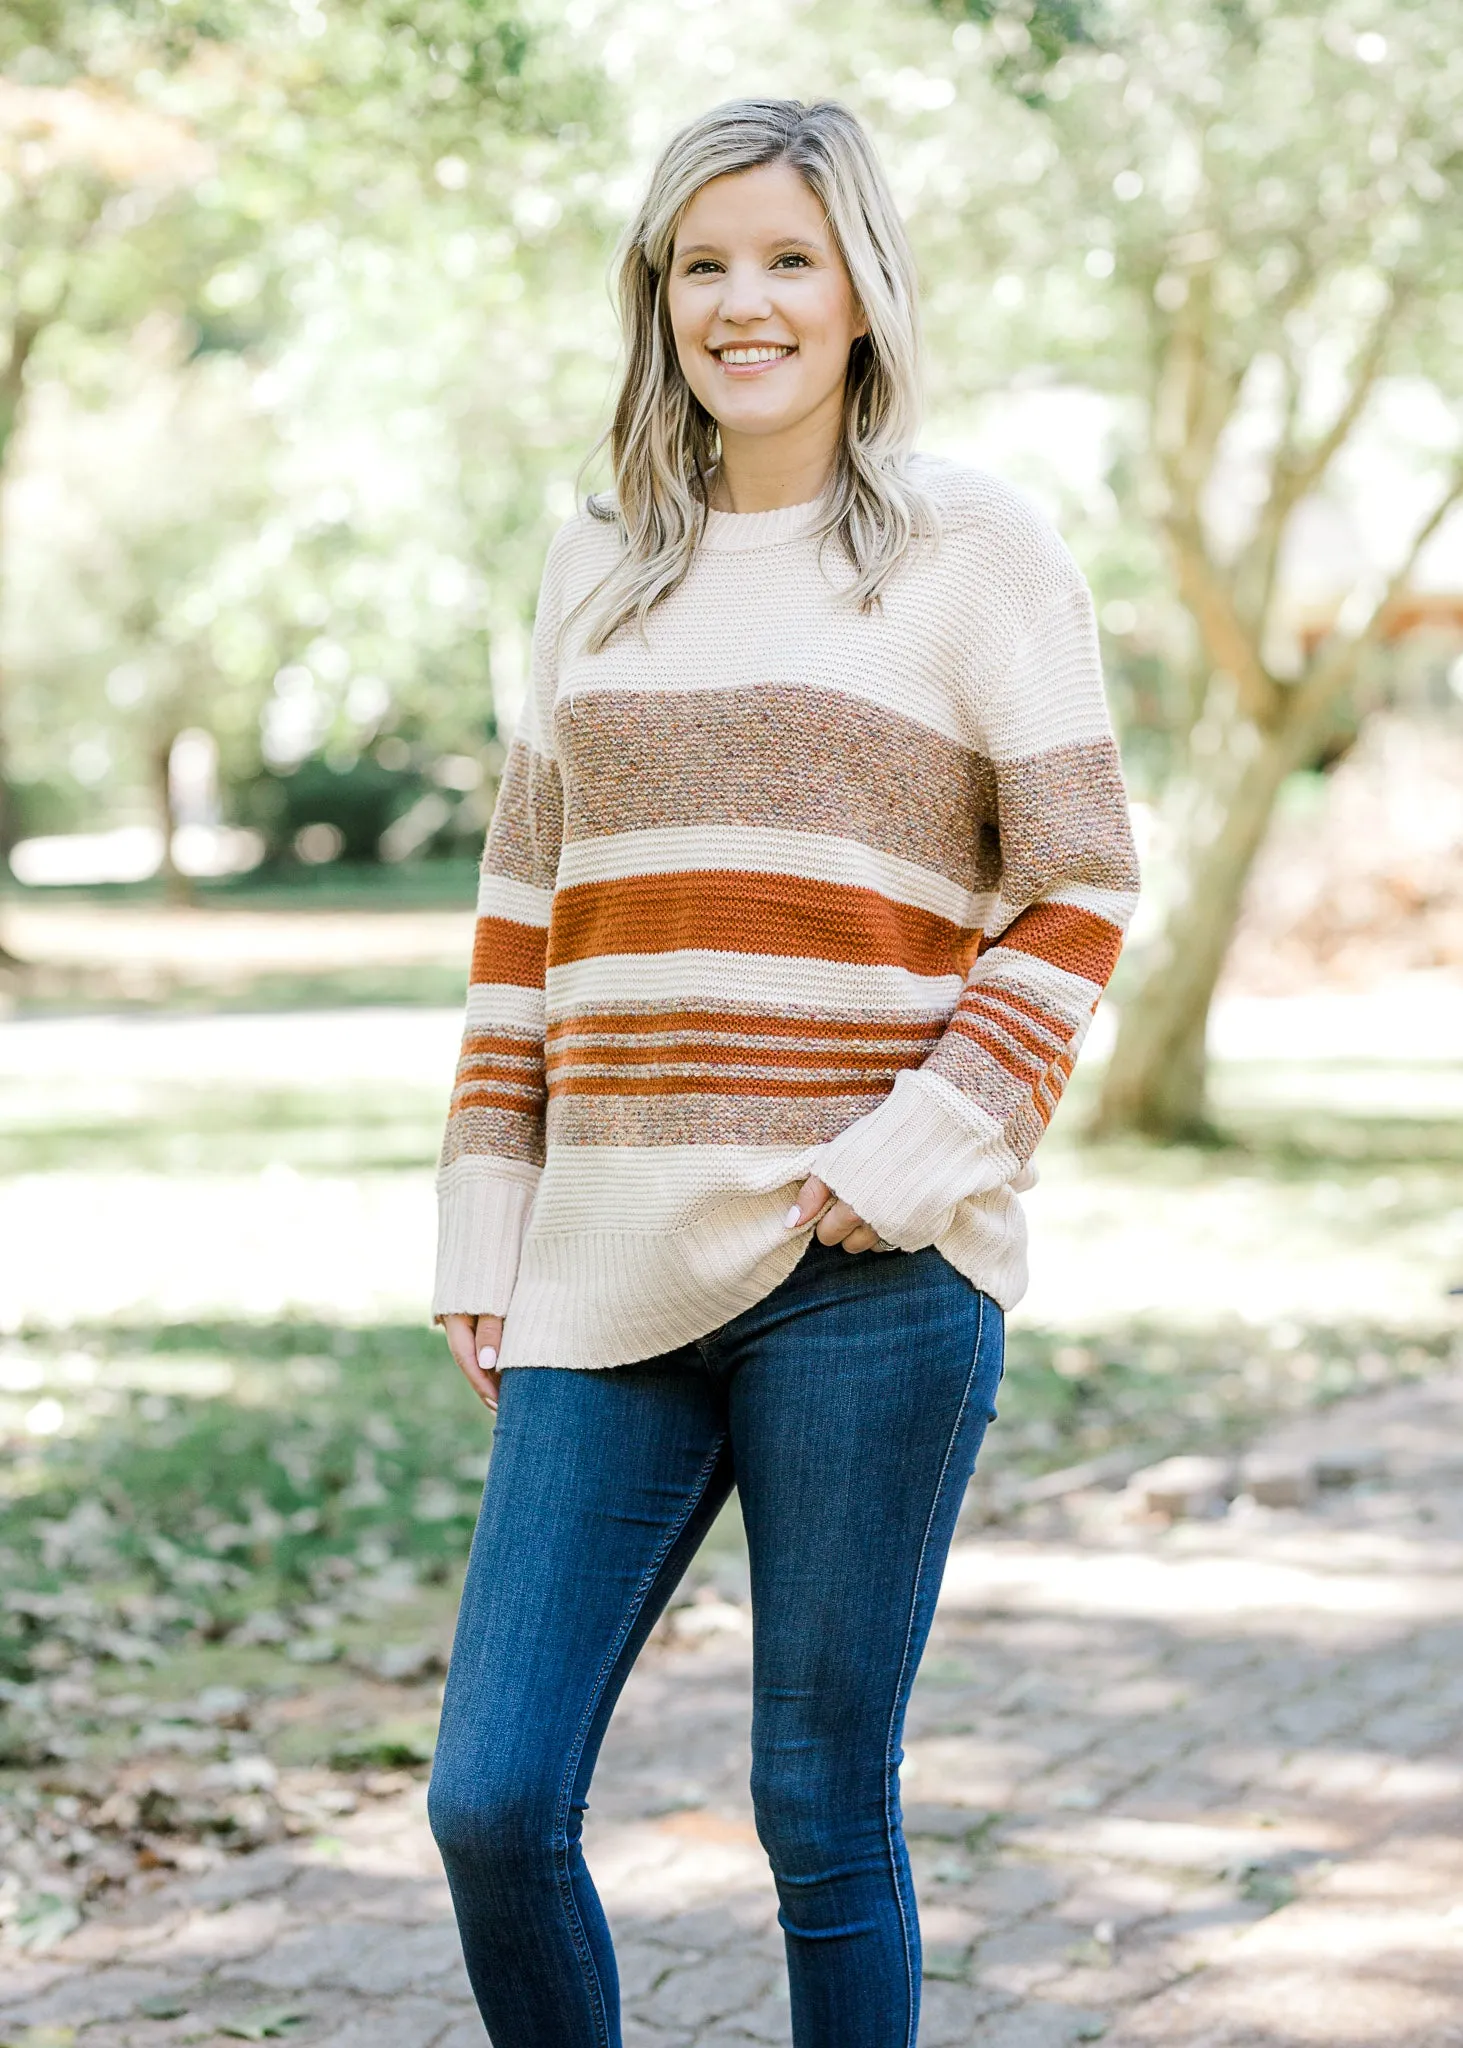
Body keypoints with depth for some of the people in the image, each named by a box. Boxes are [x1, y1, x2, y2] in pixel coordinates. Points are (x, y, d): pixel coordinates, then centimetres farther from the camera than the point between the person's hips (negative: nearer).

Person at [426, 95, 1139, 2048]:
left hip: (869, 1272, -4)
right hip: (616, 1263, 4)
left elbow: (1080, 888, 1)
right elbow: (524, 910, 17)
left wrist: (931, 1140, -12)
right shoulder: (600, 565, 15)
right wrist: (488, 1229, 11)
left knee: (824, 1811, 2)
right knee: (491, 1802, 0)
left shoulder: (975, 544, 2)